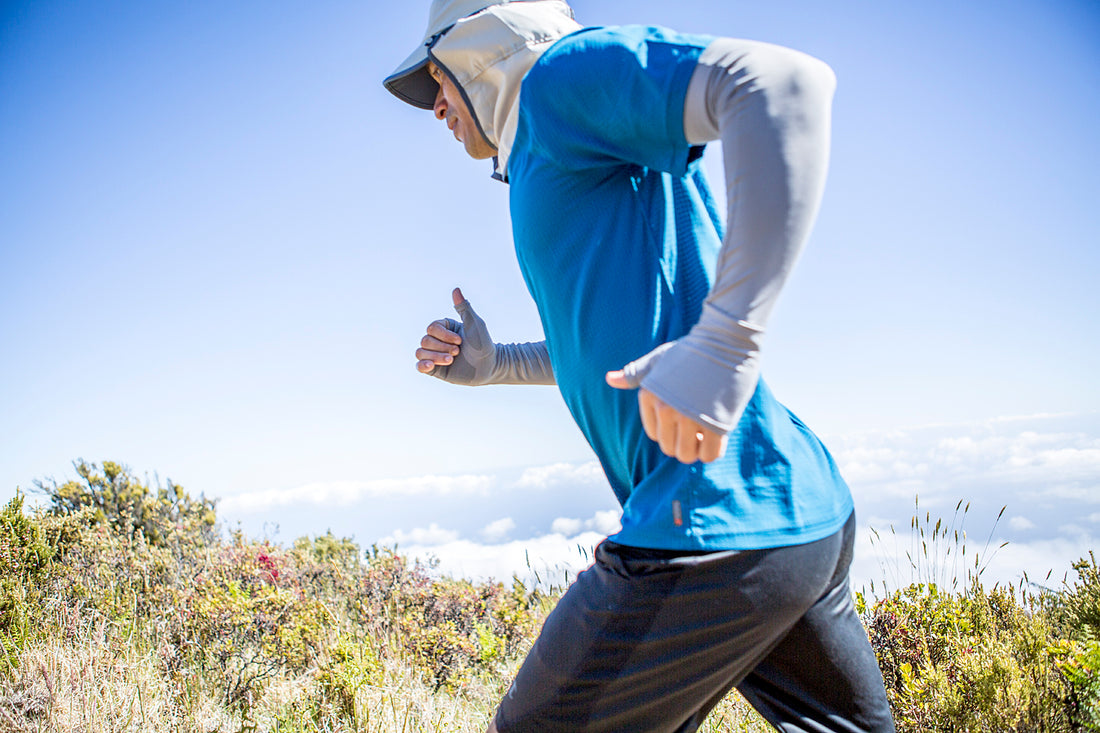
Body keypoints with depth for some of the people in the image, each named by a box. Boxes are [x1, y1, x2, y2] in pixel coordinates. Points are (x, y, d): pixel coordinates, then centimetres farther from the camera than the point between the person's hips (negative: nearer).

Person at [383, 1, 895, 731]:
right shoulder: (548, 170, 25)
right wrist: (494, 364, 25)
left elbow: (785, 81, -21)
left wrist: (723, 343, -28)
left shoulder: (562, 70, -3)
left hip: (718, 523, -10)